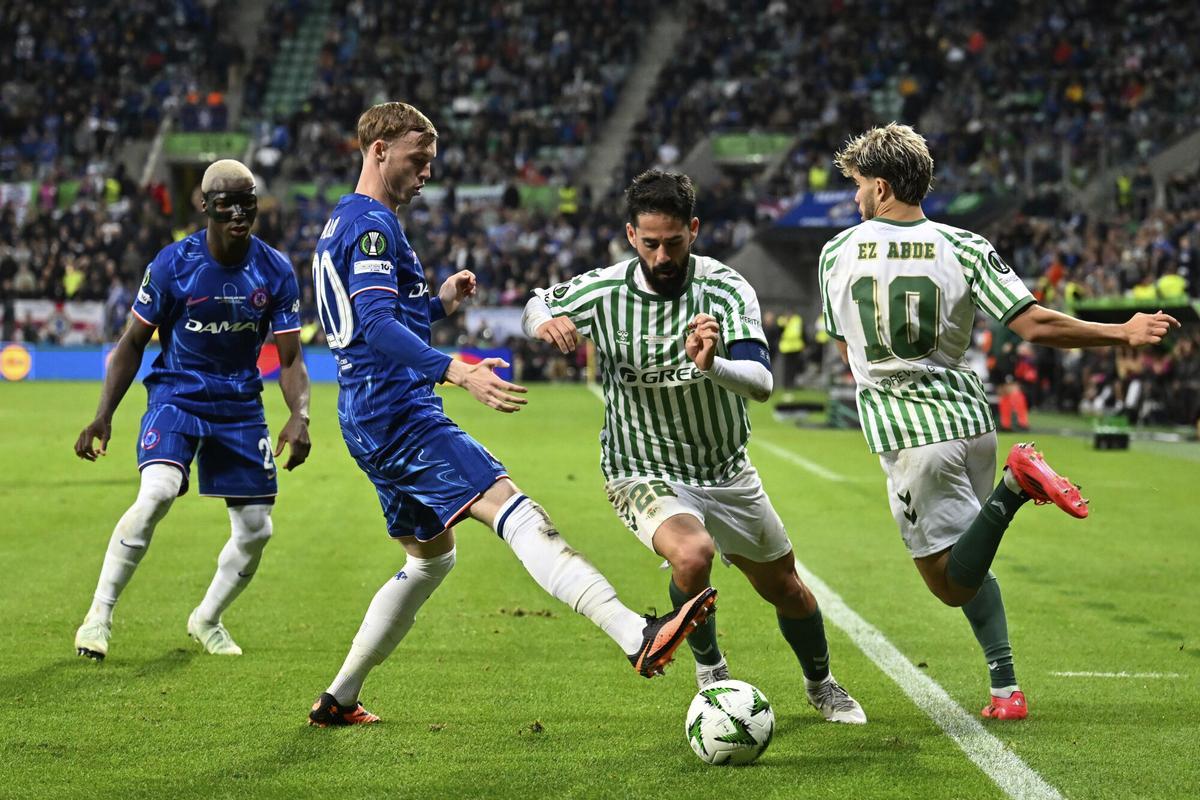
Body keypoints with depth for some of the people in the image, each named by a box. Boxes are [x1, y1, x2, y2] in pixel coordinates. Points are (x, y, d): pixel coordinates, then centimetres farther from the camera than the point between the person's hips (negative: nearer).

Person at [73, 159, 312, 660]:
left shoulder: (275, 271, -7)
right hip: (176, 396, -3)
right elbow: (133, 343, -3)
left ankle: (207, 619, 30)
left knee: (255, 530, 3)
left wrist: (299, 416, -21)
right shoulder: (172, 264, -12)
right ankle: (99, 615, -14)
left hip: (241, 406, 3)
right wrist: (103, 415, -10)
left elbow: (290, 358, -3)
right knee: (156, 494, -28)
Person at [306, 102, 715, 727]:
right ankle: (638, 636, -39)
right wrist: (458, 371, -36)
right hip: (399, 413, -11)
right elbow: (378, 327, -25)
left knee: (430, 557, 21)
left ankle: (338, 699, 22)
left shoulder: (341, 224, 22)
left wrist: (438, 304, 18)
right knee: (517, 514, -24)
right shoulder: (372, 224, -11)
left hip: (368, 420, 11)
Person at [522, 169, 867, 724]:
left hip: (728, 472, 2)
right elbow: (540, 303, 8)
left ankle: (821, 686, 46)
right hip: (644, 475, -2)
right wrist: (543, 321, -17)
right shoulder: (603, 291, -13)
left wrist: (712, 365, -49)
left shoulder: (726, 290, -17)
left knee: (785, 589, 14)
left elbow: (762, 384, -28)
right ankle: (709, 669, -1)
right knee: (692, 554, -33)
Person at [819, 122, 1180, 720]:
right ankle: (1005, 686, 7)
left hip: (905, 434, -3)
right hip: (971, 418, 3)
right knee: (968, 564, 21)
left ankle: (1012, 486, -23)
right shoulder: (963, 247, -3)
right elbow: (1035, 324, -12)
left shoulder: (836, 254, 0)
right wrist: (1123, 334, -2)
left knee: (951, 581, 1)